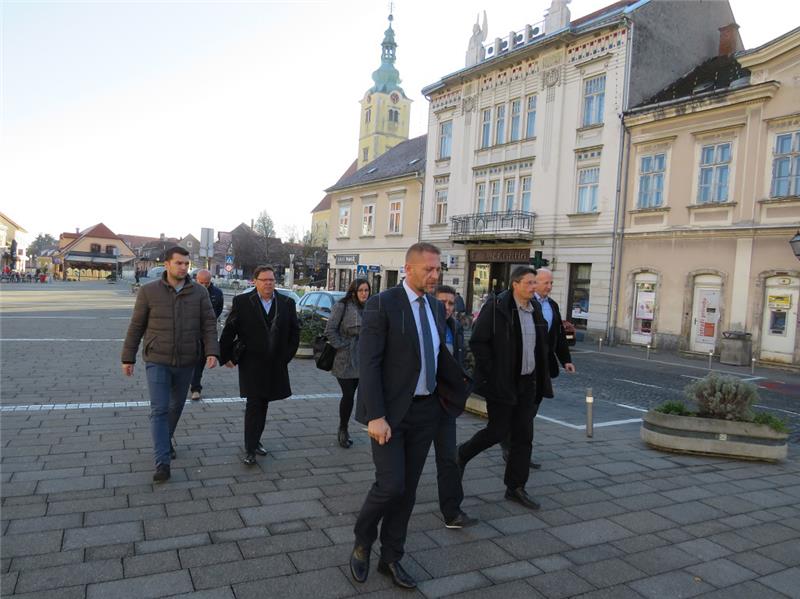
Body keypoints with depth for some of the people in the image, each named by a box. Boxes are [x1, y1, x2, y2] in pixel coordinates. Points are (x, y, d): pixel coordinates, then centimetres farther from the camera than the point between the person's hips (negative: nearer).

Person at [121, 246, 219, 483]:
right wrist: (128, 358, 1)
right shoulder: (149, 291, -7)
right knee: (159, 410, -7)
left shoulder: (199, 292, -4)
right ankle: (162, 463, -4)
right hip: (157, 361, -2)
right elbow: (136, 326, -1)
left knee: (176, 406, 18)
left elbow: (209, 325, -6)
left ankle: (166, 440, 43)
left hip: (186, 362, 2)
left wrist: (211, 352, -20)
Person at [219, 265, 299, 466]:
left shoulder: (287, 303, 3)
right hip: (251, 364, -3)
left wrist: (287, 356, 6)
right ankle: (250, 449, 4)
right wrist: (226, 356, -1)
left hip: (275, 366, 4)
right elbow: (229, 330, -1)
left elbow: (294, 332, 10)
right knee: (254, 405, -5)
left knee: (263, 404, 14)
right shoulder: (242, 302, -5)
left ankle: (255, 441, 29)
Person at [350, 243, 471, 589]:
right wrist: (375, 416, -21)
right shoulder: (382, 304, -13)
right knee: (390, 485, -9)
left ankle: (391, 558, 28)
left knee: (408, 489, 11)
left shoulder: (436, 306, 8)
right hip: (390, 410, -6)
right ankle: (362, 544, 21)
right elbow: (368, 363, -17)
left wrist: (463, 383, 8)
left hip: (425, 410, 6)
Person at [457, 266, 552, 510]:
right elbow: (477, 342, -14)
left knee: (523, 435, 9)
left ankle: (516, 487, 21)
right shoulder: (496, 307, -13)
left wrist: (540, 378, 11)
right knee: (498, 430, -1)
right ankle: (462, 454, 26)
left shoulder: (535, 310, 9)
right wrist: (491, 372, -15)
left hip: (527, 383, 7)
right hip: (501, 383, -7)